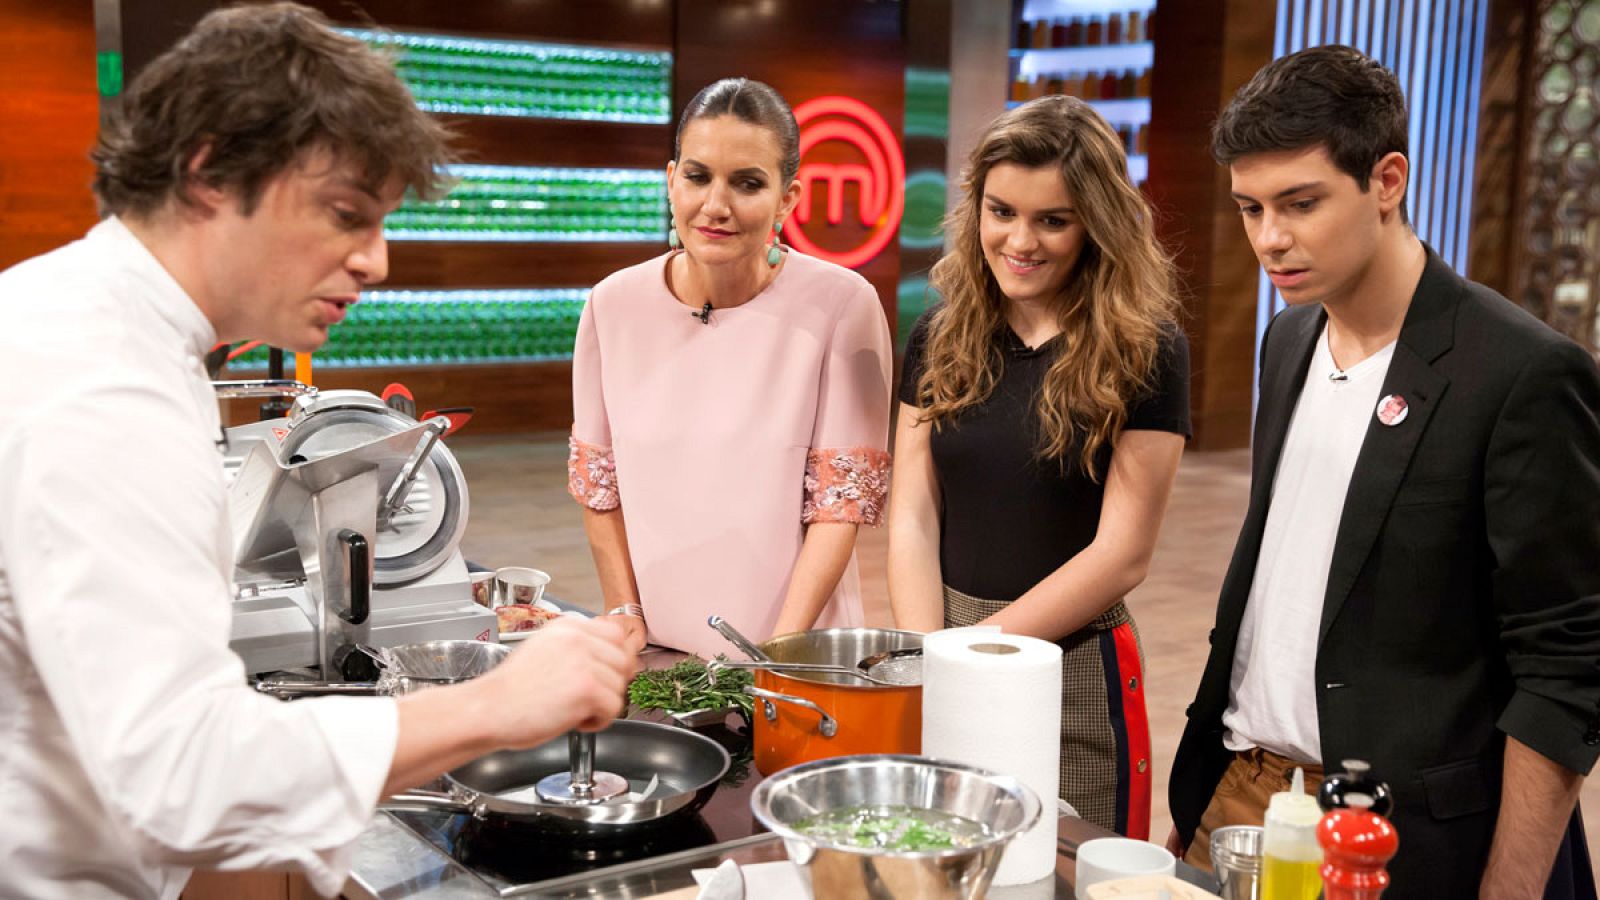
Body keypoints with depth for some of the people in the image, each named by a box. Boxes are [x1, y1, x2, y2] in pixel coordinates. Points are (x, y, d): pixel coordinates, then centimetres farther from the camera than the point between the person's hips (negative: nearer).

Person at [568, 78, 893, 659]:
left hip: (797, 641, -2)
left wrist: (780, 650, -16)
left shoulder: (842, 305, -12)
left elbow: (843, 501, -11)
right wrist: (626, 619, -1)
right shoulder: (614, 305, -4)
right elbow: (598, 484, 5)